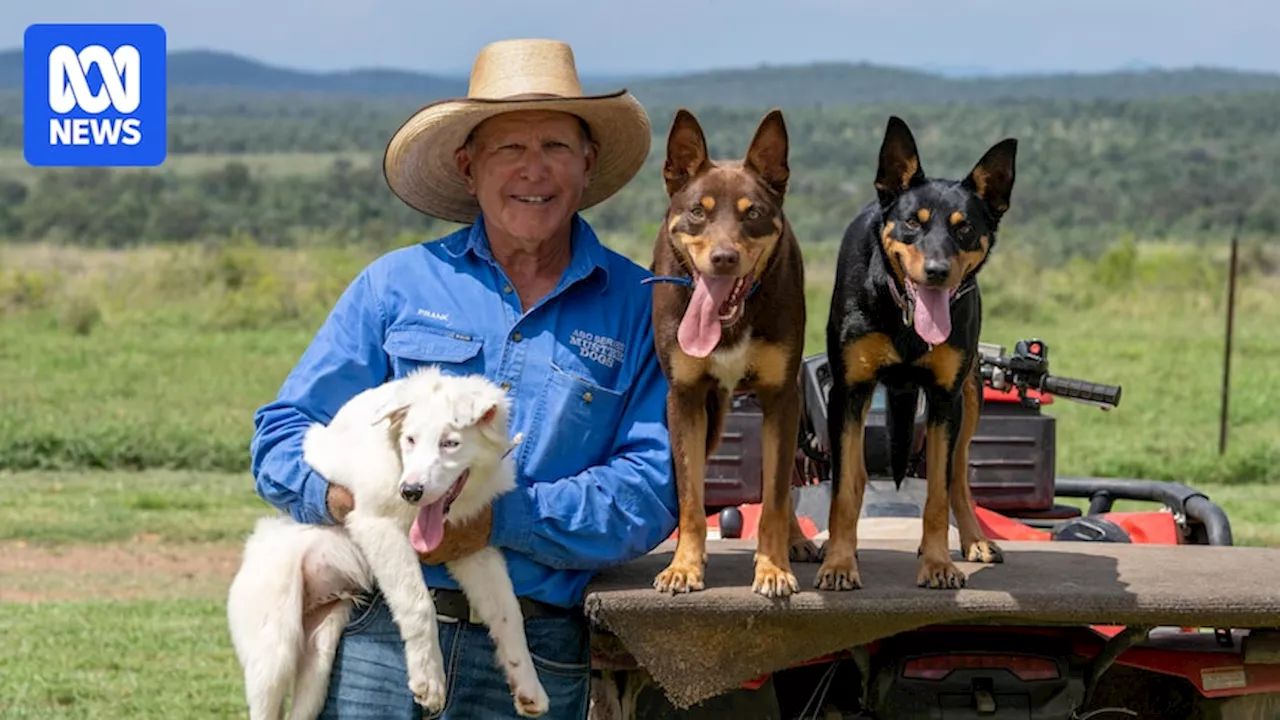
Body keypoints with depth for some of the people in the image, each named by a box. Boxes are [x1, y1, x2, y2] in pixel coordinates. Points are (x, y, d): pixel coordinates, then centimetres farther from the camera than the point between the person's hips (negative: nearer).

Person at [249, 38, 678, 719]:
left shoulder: (638, 309, 6)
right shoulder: (395, 285, 9)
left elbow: (652, 488, -4)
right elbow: (283, 434, 8)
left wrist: (502, 518, -17)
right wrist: (337, 492, -15)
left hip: (536, 657, 0)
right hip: (379, 631, 0)